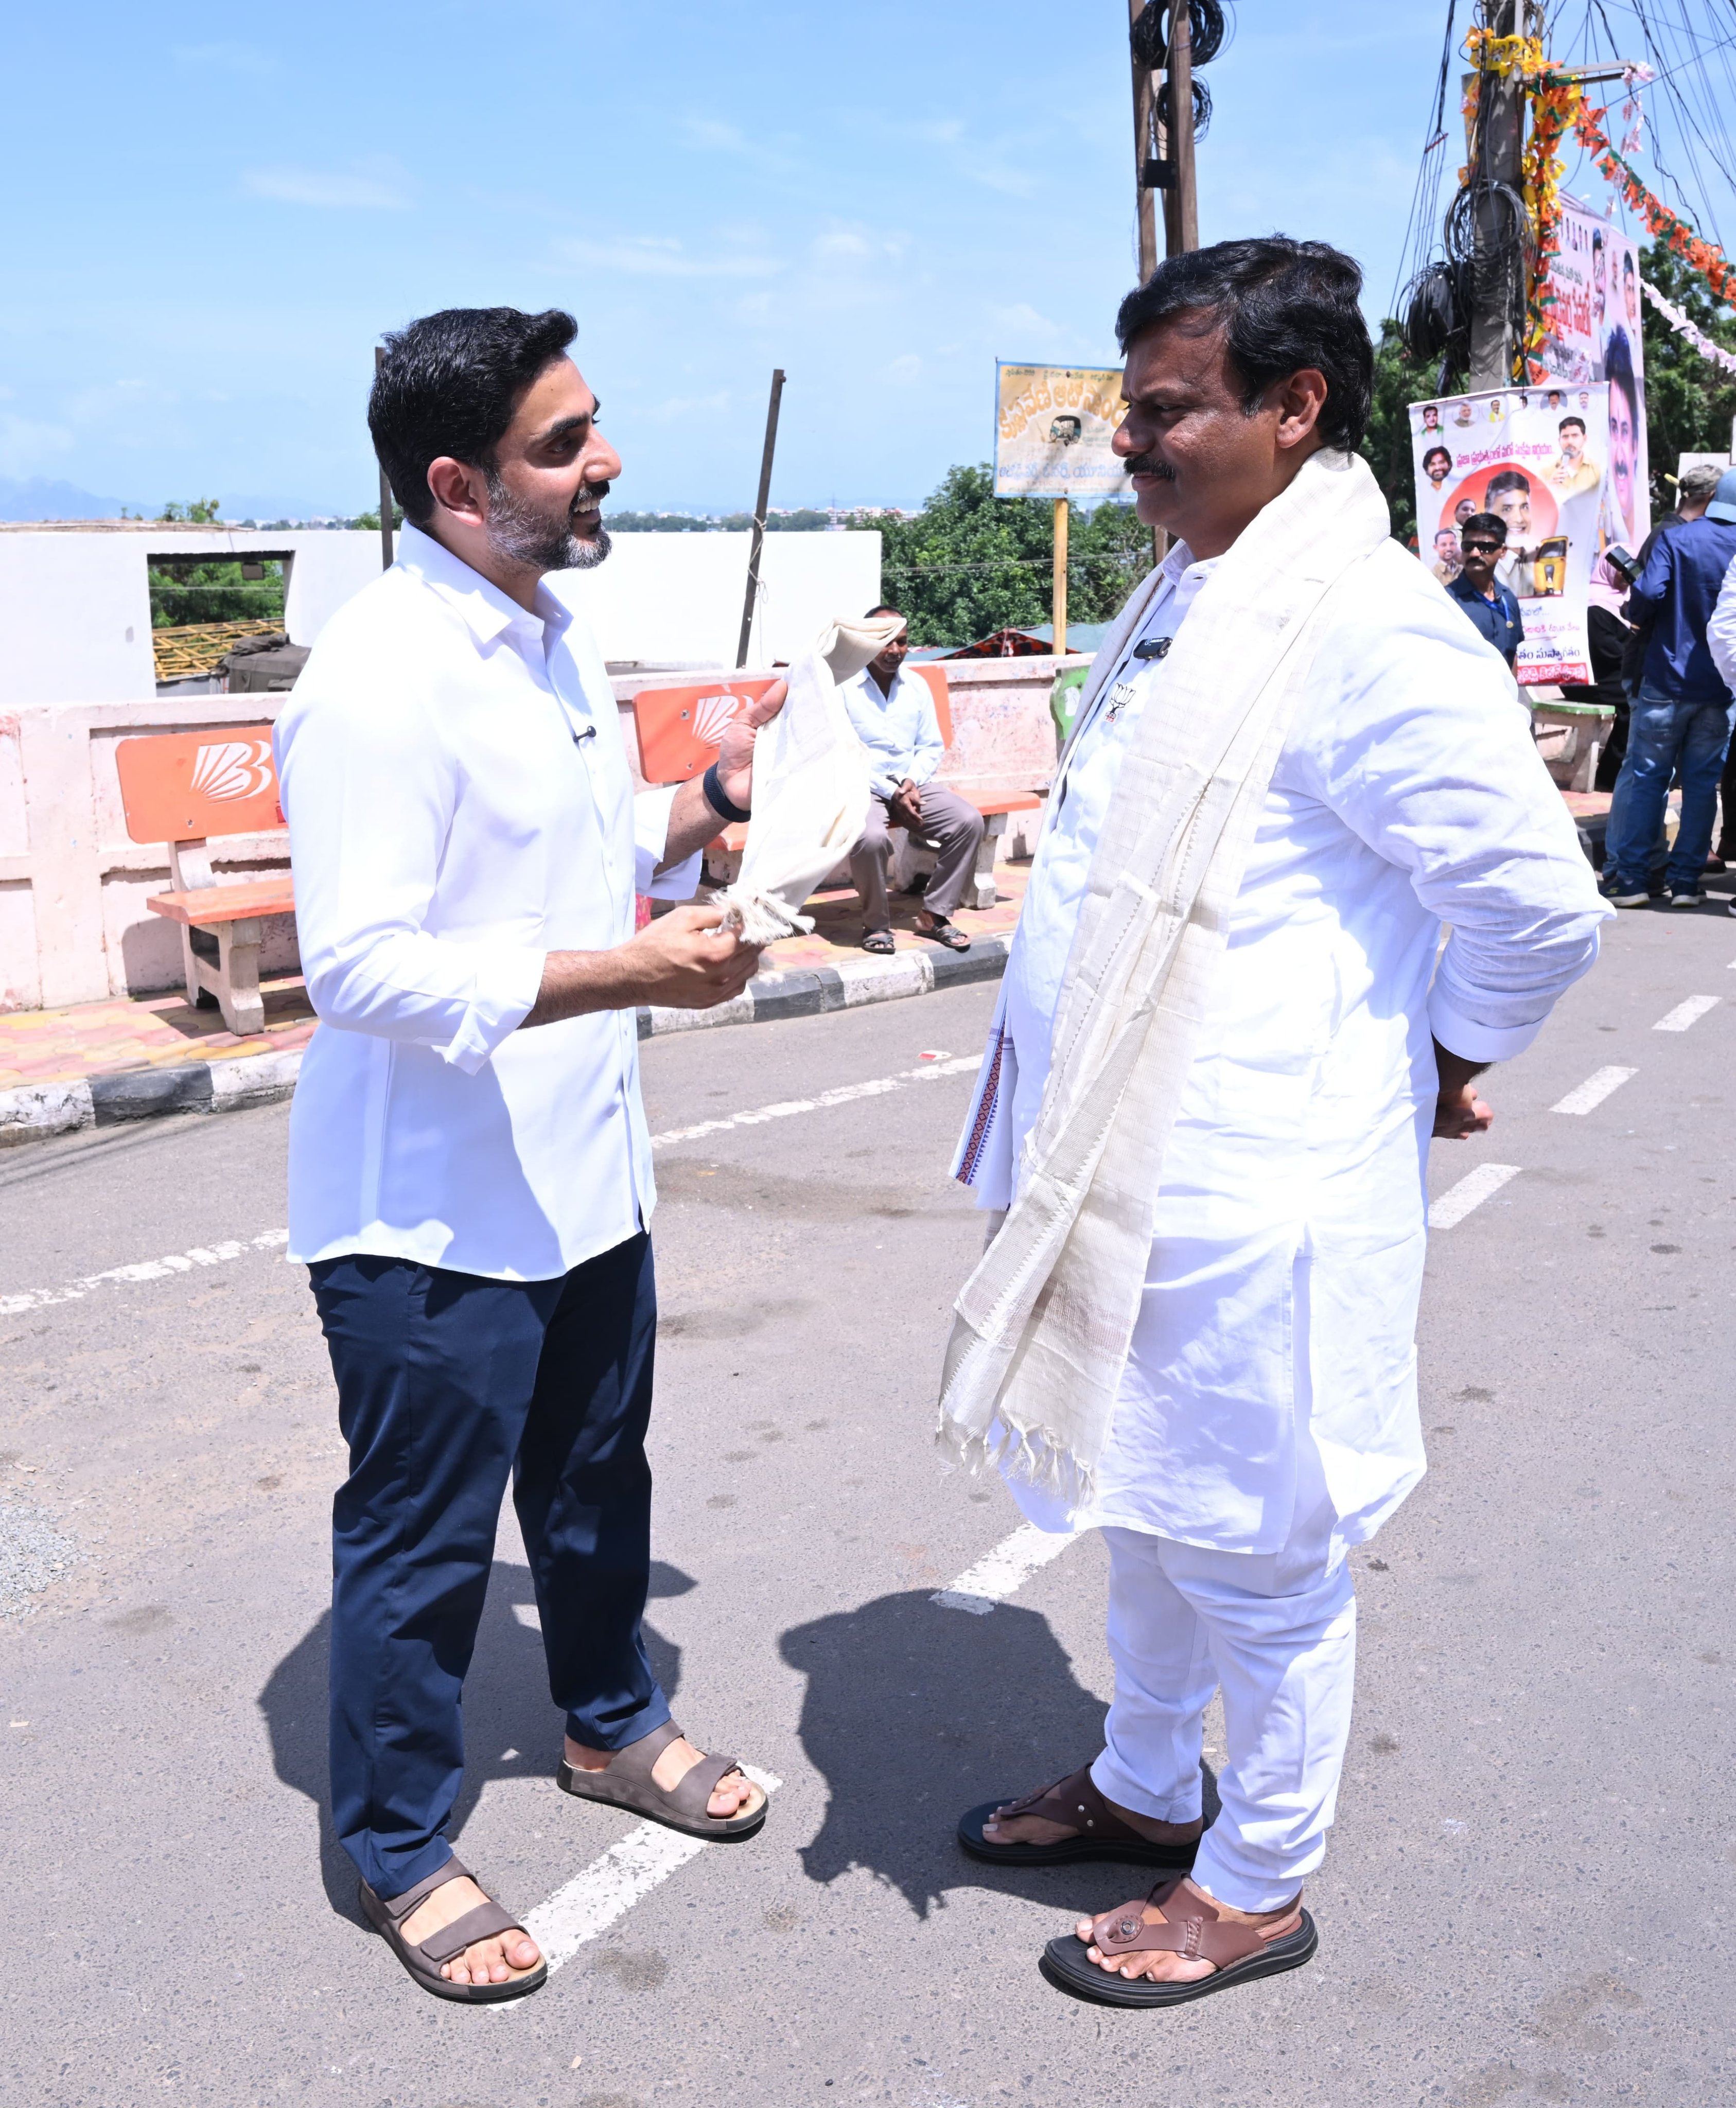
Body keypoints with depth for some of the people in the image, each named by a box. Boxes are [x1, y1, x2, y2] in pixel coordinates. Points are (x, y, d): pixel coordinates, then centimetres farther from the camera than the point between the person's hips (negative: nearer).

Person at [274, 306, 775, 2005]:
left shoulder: (551, 631, 9)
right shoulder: (378, 680, -22)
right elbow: (362, 967, -27)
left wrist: (708, 800, 1)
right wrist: (634, 971, -30)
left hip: (582, 1176, 9)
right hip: (433, 1212, -9)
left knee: (596, 1480, 25)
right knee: (422, 1540, 8)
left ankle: (610, 1725, 49)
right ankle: (398, 1851, 30)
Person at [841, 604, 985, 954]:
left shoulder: (917, 686, 13)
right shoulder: (842, 687, -5)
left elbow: (932, 746, 14)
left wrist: (911, 782, -8)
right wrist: (891, 793, -17)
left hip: (913, 785, 5)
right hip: (862, 789, -5)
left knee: (969, 821, -19)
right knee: (871, 837, -37)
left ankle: (934, 914, -5)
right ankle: (876, 923, -12)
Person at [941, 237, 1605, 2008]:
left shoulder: (1365, 629, -21)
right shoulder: (1182, 599, 10)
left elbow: (1539, 903, -19)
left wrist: (1448, 1067, -5)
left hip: (1250, 1194, -9)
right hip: (1121, 1167, 9)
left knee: (1258, 1553, 10)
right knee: (1143, 1509, 24)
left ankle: (1256, 1883, 31)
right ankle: (1145, 1786, 45)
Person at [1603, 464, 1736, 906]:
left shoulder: (1676, 539, -5)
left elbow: (1648, 595, -17)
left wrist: (1638, 614, 4)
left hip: (1668, 679, -2)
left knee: (1643, 775, 3)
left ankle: (1627, 877, 1)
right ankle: (1684, 880, 7)